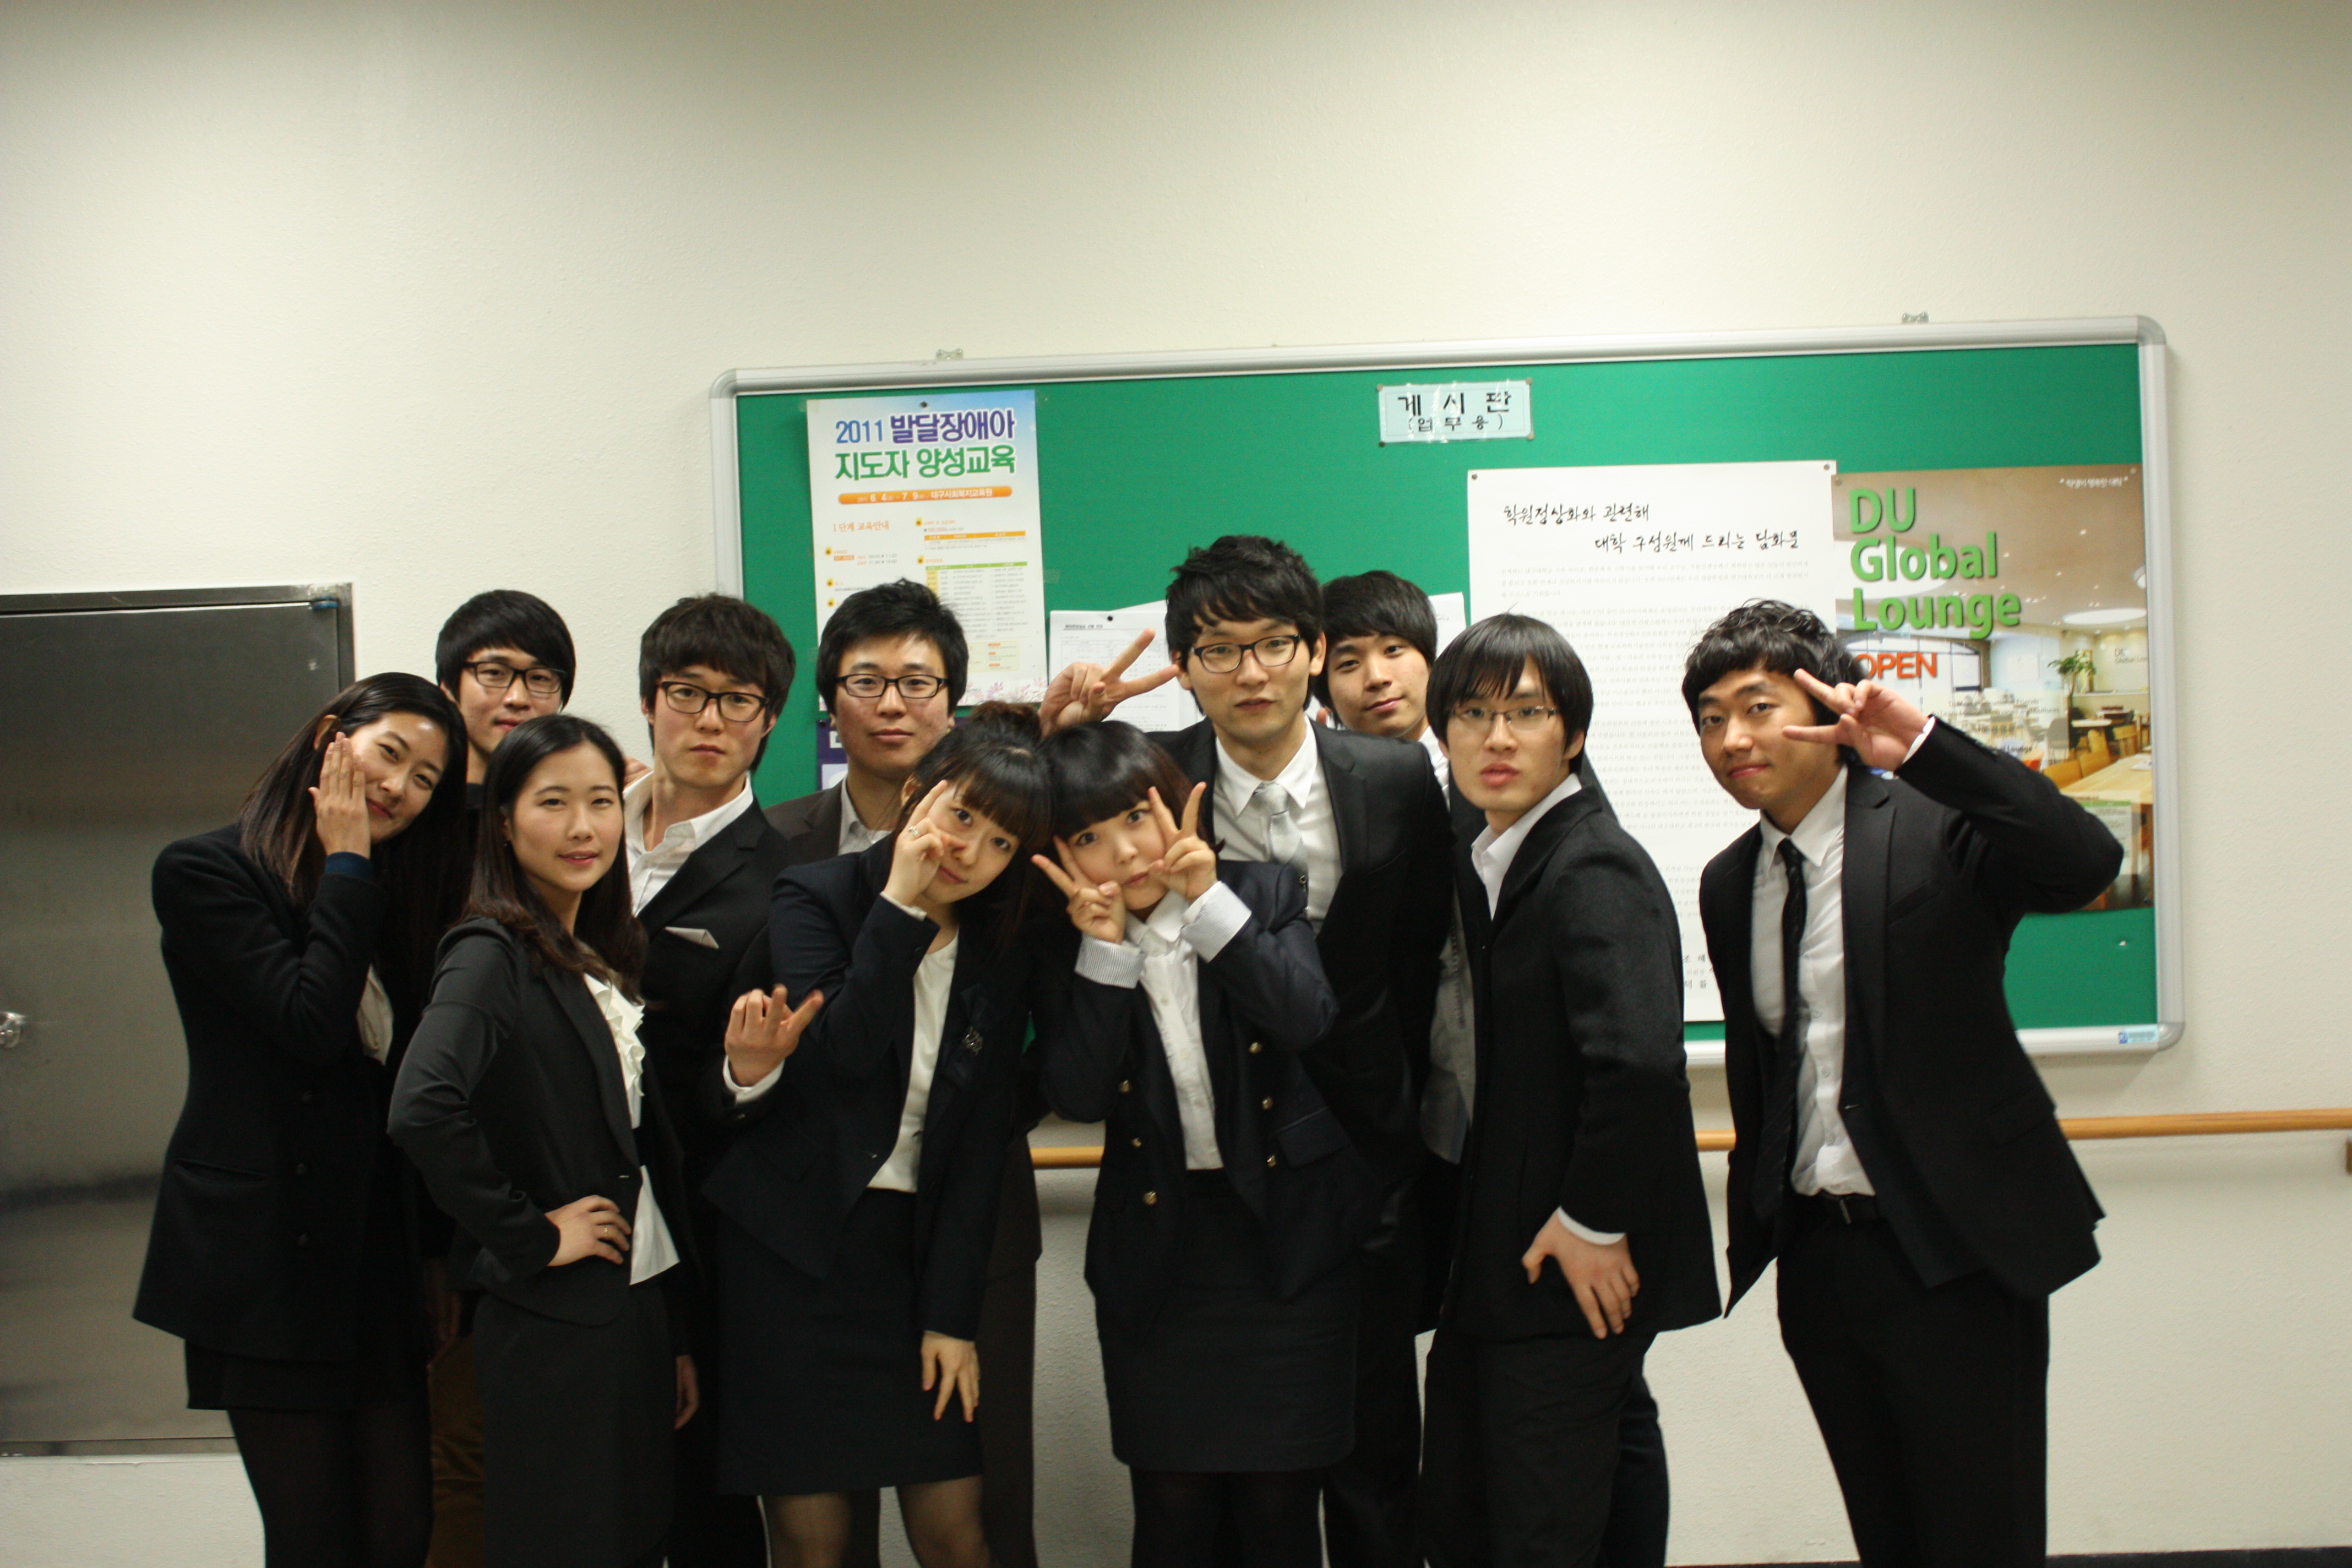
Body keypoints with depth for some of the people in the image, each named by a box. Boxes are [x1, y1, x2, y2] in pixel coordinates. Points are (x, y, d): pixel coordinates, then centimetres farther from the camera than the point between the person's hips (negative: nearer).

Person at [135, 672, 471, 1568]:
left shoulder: (388, 894, 15)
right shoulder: (207, 873, -5)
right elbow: (310, 1022, -18)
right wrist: (346, 867, -10)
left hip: (380, 1251, 6)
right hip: (270, 1257, -6)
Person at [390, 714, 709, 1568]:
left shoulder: (604, 960, 13)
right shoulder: (493, 954, -12)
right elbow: (423, 1111, -30)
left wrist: (677, 1333, 14)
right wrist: (529, 1236, -19)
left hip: (637, 1310, 8)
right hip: (552, 1326, -8)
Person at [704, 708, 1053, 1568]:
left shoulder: (1000, 950, 6)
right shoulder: (817, 898, -4)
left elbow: (981, 1143, 3)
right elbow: (840, 1054, -21)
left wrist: (953, 1311, -1)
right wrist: (899, 906, -21)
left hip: (916, 1243, 3)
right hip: (792, 1246, -3)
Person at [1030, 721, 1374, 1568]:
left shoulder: (1264, 895, -3)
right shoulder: (1063, 945, -1)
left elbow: (1309, 1021, -18)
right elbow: (1079, 1095, -12)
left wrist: (1209, 901, -22)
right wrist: (1104, 948, -19)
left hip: (1286, 1234, -1)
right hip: (1158, 1245, 1)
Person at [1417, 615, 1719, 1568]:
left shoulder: (1594, 871, -18)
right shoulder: (1482, 864, 11)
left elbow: (1640, 1062, -30)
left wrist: (1594, 1223, -21)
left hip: (1575, 1274, -8)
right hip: (1492, 1261, 8)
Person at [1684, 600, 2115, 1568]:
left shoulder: (1936, 826, -9)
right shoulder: (1729, 883, 10)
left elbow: (2087, 865, -28)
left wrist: (1923, 748, -34)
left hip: (1957, 1251, -6)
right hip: (1815, 1258, 6)